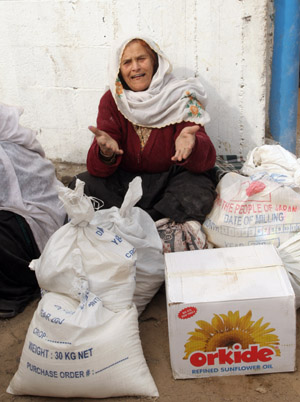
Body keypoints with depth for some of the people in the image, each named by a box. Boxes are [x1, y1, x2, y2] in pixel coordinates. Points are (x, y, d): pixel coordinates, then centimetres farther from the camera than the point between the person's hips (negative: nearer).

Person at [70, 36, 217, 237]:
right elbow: (97, 169, -11)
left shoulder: (181, 97, -9)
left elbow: (206, 159, -19)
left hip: (172, 178, -2)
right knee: (80, 185, -21)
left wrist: (189, 145, -44)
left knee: (198, 197, -33)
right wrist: (105, 152, -37)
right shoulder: (112, 100, -3)